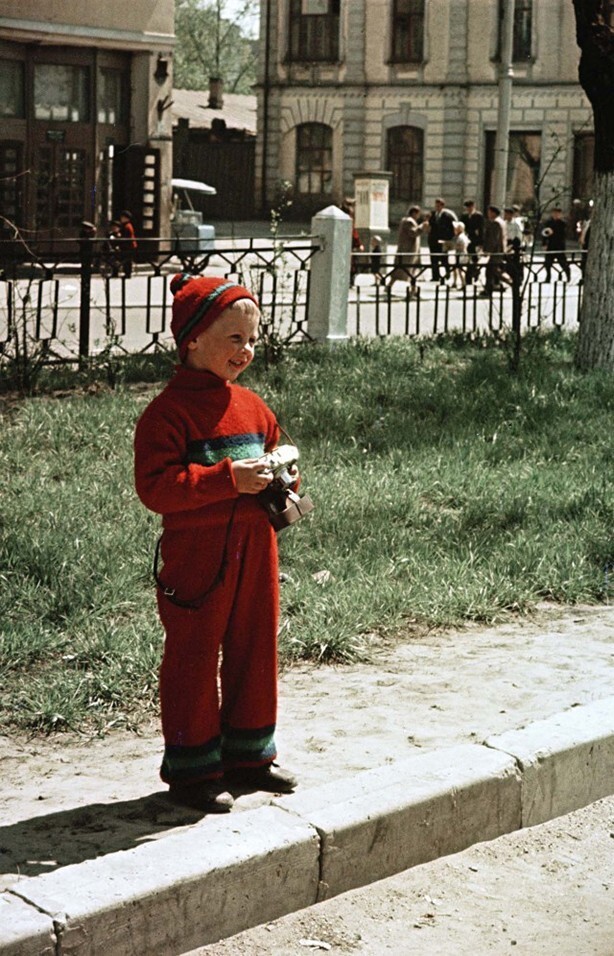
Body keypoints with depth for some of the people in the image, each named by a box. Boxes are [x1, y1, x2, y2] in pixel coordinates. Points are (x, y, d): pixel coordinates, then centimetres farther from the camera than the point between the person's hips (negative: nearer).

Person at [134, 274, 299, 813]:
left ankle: (248, 754, 30)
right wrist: (229, 479, -27)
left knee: (255, 651, 15)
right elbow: (155, 485, -21)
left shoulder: (253, 407, 10)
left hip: (255, 550, 7)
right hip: (197, 557, -7)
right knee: (193, 661, 3)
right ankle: (192, 769, 15)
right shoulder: (169, 411, -13)